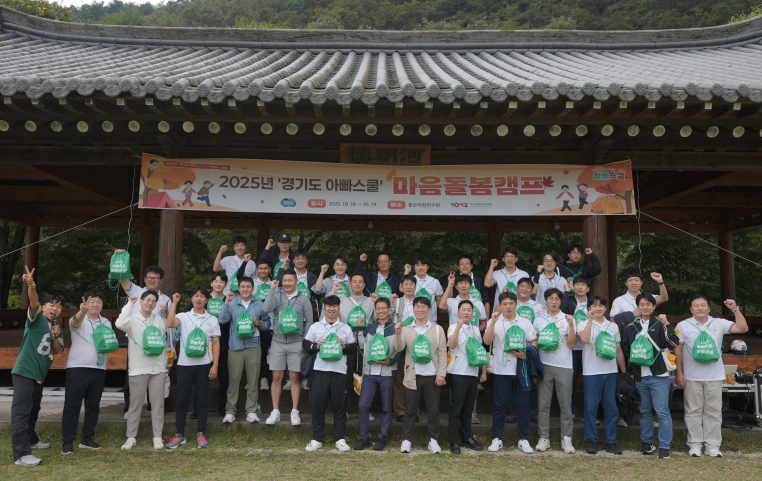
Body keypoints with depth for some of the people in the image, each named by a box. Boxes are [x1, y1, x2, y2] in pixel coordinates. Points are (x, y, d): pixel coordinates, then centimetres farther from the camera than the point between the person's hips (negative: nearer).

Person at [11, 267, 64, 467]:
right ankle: (21, 454, -15)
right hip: (24, 372, -8)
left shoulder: (56, 328, 13)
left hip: (39, 375, 8)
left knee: (33, 410, 21)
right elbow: (33, 303, -28)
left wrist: (55, 337, -12)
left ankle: (31, 440, 38)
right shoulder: (36, 318, -6)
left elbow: (57, 351, 7)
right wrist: (31, 284, -48)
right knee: (21, 410, -11)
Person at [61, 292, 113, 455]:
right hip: (77, 369, -5)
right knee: (72, 406, -1)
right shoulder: (78, 320, -4)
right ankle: (68, 442, 7)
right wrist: (82, 311, -52)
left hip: (99, 370, 5)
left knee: (93, 406, 10)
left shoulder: (106, 322, 12)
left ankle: (87, 439, 20)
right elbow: (76, 320, -29)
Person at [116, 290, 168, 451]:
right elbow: (120, 324, -24)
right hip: (138, 369, -2)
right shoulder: (132, 319, -3)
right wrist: (130, 304, -17)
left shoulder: (160, 320, 7)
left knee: (158, 403, 6)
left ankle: (157, 436, 14)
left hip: (158, 368, 3)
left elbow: (167, 339, 8)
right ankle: (131, 437, 17)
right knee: (135, 404, 6)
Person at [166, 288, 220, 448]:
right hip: (185, 364, 0)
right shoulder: (183, 316, 4)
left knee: (202, 399, 5)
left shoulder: (212, 319, 7)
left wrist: (215, 365, -3)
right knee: (182, 399, 5)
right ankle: (179, 434, 16)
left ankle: (201, 434, 14)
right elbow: (170, 324, -19)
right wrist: (174, 303, -16)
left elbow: (216, 343, 5)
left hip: (204, 365, 0)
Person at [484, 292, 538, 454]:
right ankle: (497, 439, 13)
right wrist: (493, 321, -23)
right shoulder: (494, 322, 0)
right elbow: (487, 341, -15)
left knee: (523, 405, 5)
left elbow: (534, 343, 5)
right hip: (502, 370, -1)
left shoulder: (525, 322, 4)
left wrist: (525, 354, -14)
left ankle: (524, 439, 16)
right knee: (500, 405, 4)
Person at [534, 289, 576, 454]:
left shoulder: (567, 319, 3)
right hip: (544, 365, 1)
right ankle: (544, 438, 12)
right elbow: (533, 343, 11)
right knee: (543, 404, 4)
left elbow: (571, 344, -4)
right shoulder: (538, 320, 7)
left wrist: (571, 325, -15)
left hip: (564, 366, -1)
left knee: (565, 404, 4)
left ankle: (566, 438, 13)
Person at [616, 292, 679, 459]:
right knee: (644, 411, 14)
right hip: (639, 376, 3)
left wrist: (666, 324, -20)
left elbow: (674, 344, -14)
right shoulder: (631, 326, 7)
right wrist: (630, 371, 10)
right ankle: (647, 442, 26)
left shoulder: (660, 324, -1)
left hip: (658, 376, -3)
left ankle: (664, 446, 6)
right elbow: (625, 349, 12)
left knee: (662, 411, -3)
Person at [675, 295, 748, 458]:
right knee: (693, 411, 5)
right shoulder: (683, 325, -3)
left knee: (714, 411, 7)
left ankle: (713, 445, 16)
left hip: (714, 377, 2)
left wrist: (735, 309, -14)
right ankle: (695, 444, 13)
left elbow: (743, 328, -4)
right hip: (692, 377, -1)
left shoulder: (719, 323, 2)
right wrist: (679, 373, -6)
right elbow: (677, 350, -2)